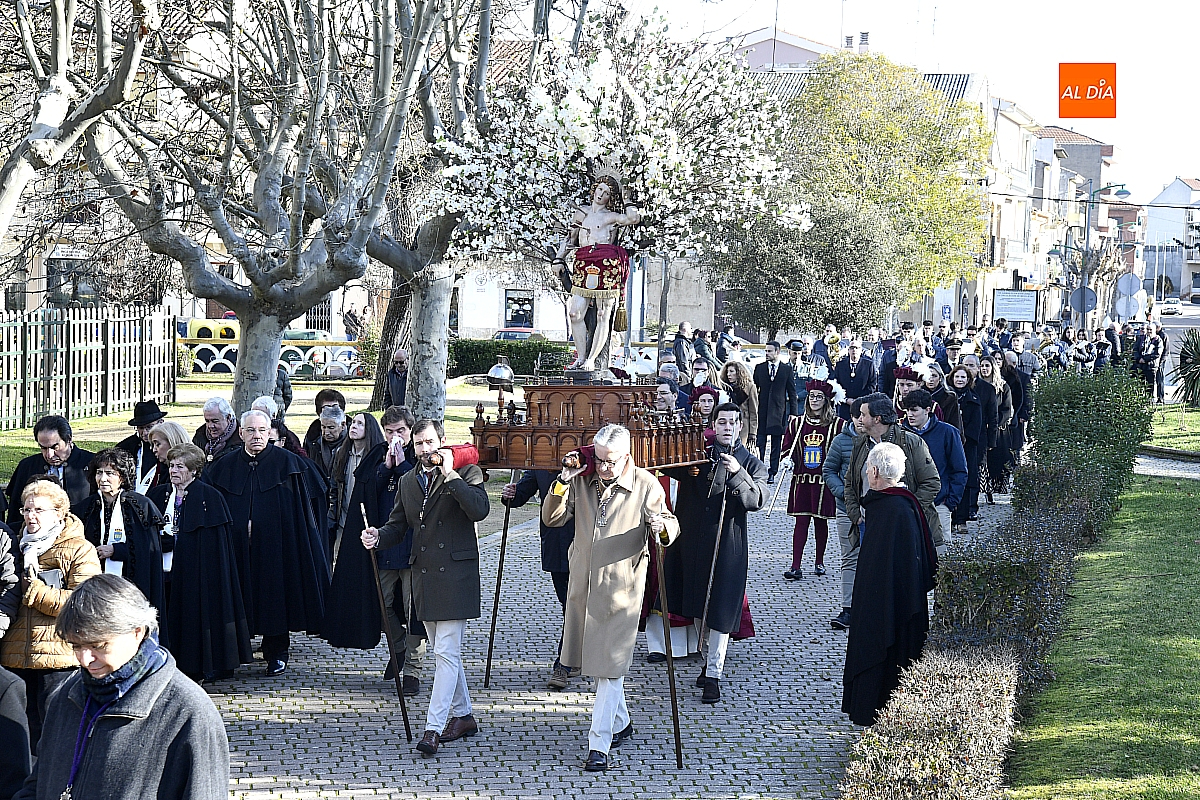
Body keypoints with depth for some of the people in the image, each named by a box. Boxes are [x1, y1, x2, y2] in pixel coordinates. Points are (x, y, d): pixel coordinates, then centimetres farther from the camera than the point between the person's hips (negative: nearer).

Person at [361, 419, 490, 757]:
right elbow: (398, 524, 17)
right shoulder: (408, 481, 16)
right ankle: (462, 715, 27)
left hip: (455, 574, -7)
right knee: (444, 651, 15)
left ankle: (433, 728, -13)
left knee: (446, 653, -10)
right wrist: (378, 536, -5)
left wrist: (450, 474, -19)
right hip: (424, 575, 7)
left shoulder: (466, 473, -2)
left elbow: (479, 510, -18)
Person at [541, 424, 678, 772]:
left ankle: (599, 744, -6)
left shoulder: (645, 485, -7)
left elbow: (671, 525, -3)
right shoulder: (582, 480, 2)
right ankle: (620, 723, 35)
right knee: (594, 660, 16)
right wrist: (561, 486, -11)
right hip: (582, 584, 5)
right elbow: (552, 519, 5)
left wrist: (662, 526, -27)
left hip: (621, 586, -5)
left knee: (610, 665, -7)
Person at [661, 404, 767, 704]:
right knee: (698, 606, 13)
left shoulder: (751, 464, 2)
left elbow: (757, 500, -13)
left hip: (727, 547, -3)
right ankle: (708, 657, 33)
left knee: (720, 610, -4)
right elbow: (667, 467, 11)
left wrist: (738, 474, -29)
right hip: (693, 542, 3)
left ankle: (713, 675, 0)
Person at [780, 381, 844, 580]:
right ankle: (795, 566, -4)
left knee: (821, 521, 8)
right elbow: (787, 448, 12)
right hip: (801, 480, 1)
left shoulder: (837, 425, 0)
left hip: (825, 481, -1)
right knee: (801, 521, -2)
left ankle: (819, 562, 24)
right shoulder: (797, 423, 8)